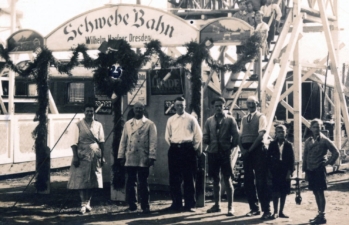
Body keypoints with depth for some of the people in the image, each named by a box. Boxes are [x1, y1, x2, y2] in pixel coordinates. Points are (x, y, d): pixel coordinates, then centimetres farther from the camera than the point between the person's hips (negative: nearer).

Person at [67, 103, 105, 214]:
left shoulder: (98, 125, 11)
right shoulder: (79, 125, 1)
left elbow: (101, 142, 10)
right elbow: (74, 142, -3)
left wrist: (102, 157, 4)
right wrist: (75, 157, -10)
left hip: (95, 156, 3)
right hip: (82, 156, -3)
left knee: (92, 180, 6)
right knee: (82, 180, -6)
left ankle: (88, 202, 18)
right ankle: (84, 204, -1)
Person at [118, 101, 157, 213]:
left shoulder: (150, 124, 4)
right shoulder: (128, 124, 14)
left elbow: (153, 142, -2)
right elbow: (123, 141, 11)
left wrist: (151, 157, -10)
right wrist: (121, 156, 4)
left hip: (143, 159, -3)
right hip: (130, 159, 3)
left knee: (143, 183, 1)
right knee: (130, 183, 4)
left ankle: (145, 206, 5)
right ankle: (132, 205, 11)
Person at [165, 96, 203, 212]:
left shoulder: (191, 119, 4)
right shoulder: (171, 120, 12)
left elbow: (198, 135, 5)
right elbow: (167, 136, 18)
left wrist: (195, 148, 4)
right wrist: (173, 145, 10)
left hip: (188, 149, -3)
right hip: (174, 149, 3)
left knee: (189, 178, -2)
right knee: (174, 178, 3)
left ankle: (190, 204, 3)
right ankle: (176, 203, 11)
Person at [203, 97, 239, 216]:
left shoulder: (230, 120, 2)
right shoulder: (209, 121, 10)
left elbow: (236, 136, -1)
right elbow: (205, 138, 11)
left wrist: (231, 148, -6)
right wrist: (206, 140, -7)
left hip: (225, 153, -3)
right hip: (213, 153, 3)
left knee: (227, 180, -2)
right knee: (215, 179, 10)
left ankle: (230, 207, 0)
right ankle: (217, 205, 19)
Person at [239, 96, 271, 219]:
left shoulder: (261, 117, -2)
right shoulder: (244, 119, 16)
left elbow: (261, 135, -12)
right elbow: (241, 136, 12)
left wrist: (250, 149, -14)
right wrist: (242, 149, -6)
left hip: (257, 149, -6)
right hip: (246, 151, 6)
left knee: (261, 181, -8)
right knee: (248, 180, 8)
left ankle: (266, 210, -5)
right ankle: (254, 208, 17)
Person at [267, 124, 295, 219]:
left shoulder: (288, 145, 3)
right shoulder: (272, 144, 4)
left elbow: (292, 159, 1)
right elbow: (268, 158, 4)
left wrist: (289, 172, -6)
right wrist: (269, 171, -3)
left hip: (285, 172, 1)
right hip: (275, 172, -1)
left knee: (284, 193, 5)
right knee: (276, 192, -3)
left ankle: (281, 212, 14)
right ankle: (275, 212, 4)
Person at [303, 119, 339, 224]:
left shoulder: (324, 140, -5)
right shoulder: (308, 141, 10)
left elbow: (336, 152, -3)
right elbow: (305, 156, 13)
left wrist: (328, 162, -6)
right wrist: (305, 170, 10)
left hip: (319, 169, -6)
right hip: (310, 170, 6)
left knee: (320, 192, -6)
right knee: (316, 193, 11)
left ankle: (322, 216, -3)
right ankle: (320, 214, 20)